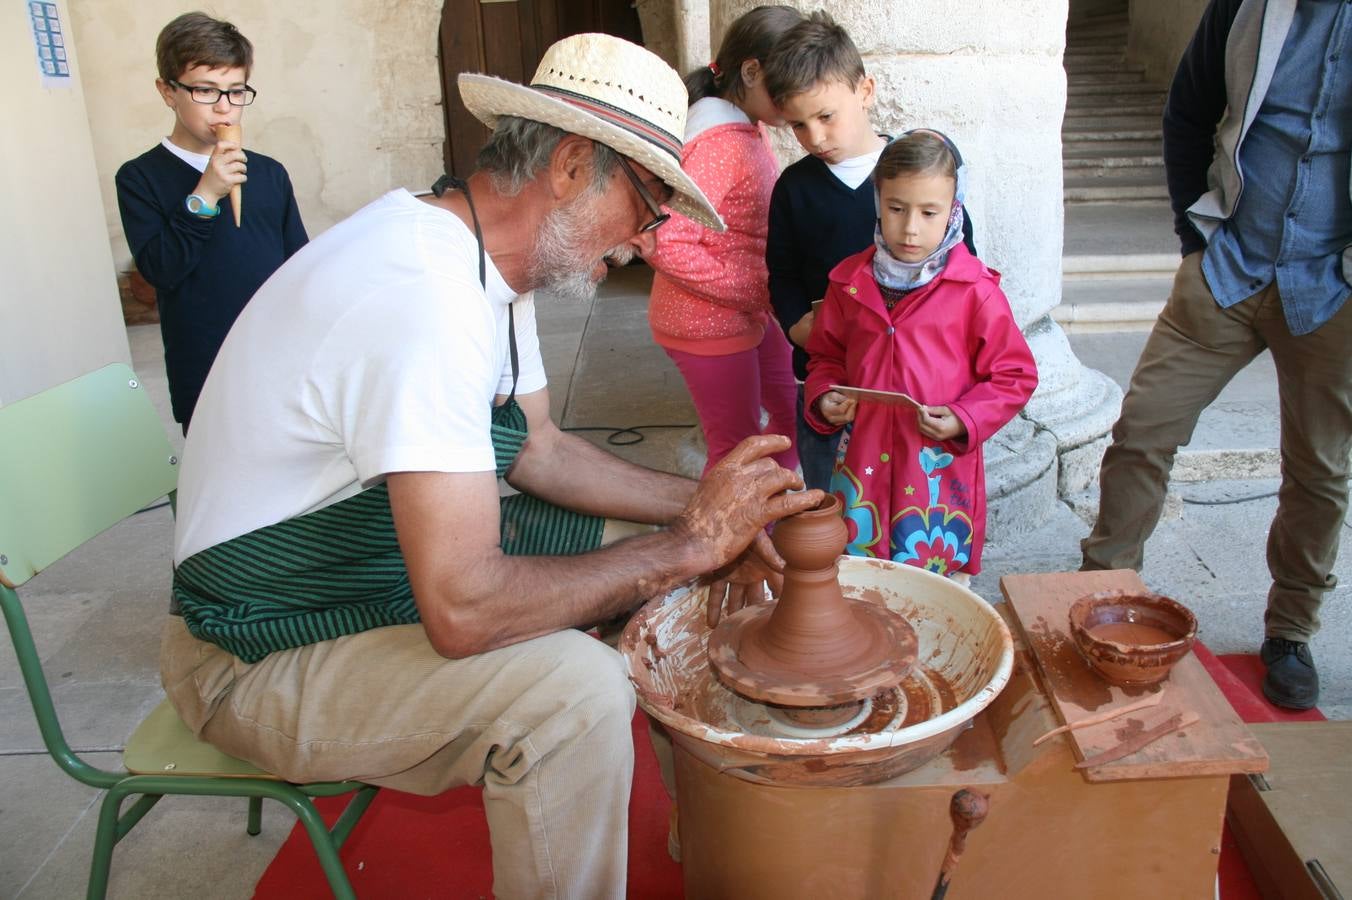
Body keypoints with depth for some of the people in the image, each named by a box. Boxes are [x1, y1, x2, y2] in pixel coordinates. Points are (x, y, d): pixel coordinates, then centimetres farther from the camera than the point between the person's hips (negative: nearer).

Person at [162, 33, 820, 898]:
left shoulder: (492, 263, 0)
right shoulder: (424, 294, -33)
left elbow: (538, 447, 10)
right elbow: (464, 612, -37)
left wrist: (706, 504, -3)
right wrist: (690, 542, -25)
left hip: (403, 562, 10)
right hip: (268, 654, -9)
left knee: (661, 558, 8)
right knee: (580, 692, -30)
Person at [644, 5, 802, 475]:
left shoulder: (747, 131, 7)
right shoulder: (720, 144, -23)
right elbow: (666, 245, -30)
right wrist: (758, 291, -24)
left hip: (749, 314, 10)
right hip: (708, 324, -10)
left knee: (796, 414, 22)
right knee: (737, 451, 4)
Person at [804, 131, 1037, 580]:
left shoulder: (974, 290, -9)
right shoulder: (851, 281, 2)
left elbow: (1015, 375, -2)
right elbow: (826, 355, 16)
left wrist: (964, 420, -16)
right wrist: (823, 396, -4)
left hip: (939, 470, -3)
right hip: (863, 462, 4)